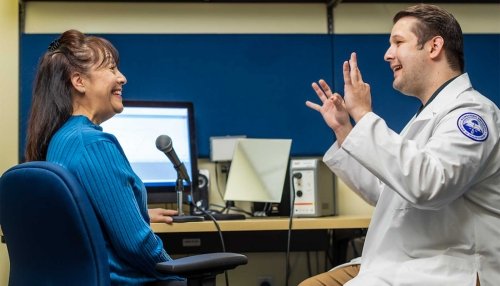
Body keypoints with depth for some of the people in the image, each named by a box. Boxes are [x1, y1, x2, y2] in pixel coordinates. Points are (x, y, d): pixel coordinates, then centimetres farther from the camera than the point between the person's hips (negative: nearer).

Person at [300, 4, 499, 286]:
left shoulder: (472, 112, -12)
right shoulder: (430, 114, 18)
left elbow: (426, 184, -31)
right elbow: (384, 192, 23)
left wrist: (363, 114, -25)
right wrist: (343, 129, 18)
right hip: (401, 263, 9)